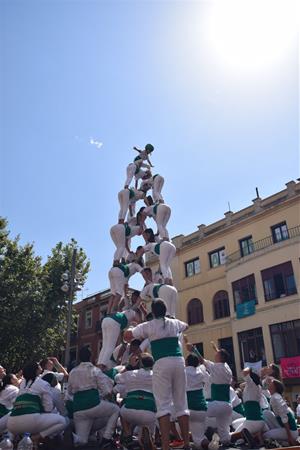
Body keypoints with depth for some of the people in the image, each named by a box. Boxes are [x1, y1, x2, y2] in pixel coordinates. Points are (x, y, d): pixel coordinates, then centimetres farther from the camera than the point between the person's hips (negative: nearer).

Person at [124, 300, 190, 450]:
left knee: (163, 404, -4)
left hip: (162, 363, -4)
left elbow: (127, 335, 7)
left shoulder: (148, 326, 6)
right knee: (181, 403, 11)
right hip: (179, 361, 4)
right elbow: (185, 326, 41)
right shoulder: (175, 323, 18)